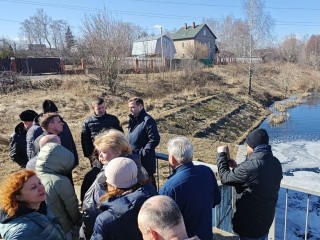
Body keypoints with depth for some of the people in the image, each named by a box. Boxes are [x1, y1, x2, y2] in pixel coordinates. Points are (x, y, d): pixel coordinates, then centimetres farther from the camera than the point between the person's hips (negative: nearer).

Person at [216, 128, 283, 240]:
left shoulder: (250, 167, -33)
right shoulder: (275, 163, -6)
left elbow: (225, 178, -18)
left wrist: (221, 154, -7)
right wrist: (236, 168, 9)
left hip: (249, 224, -7)